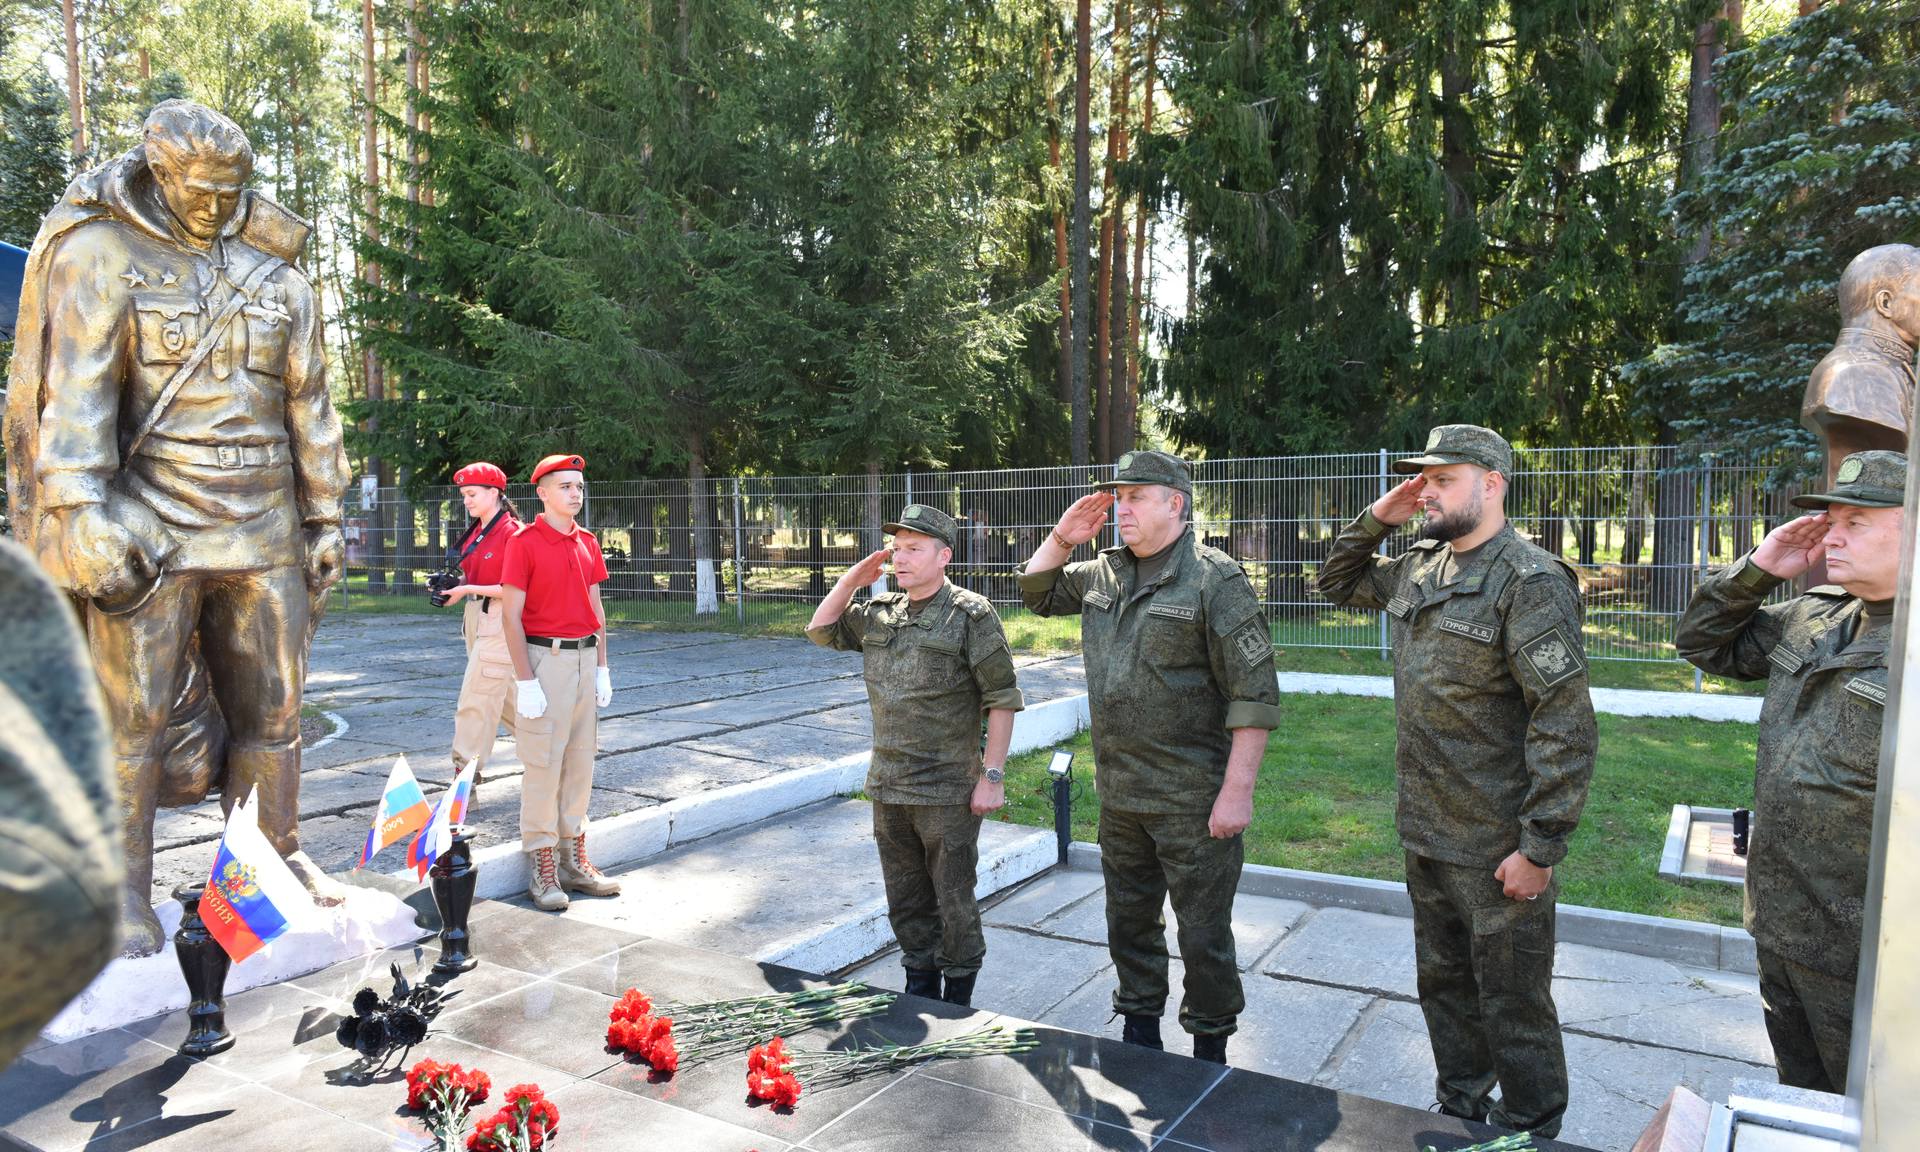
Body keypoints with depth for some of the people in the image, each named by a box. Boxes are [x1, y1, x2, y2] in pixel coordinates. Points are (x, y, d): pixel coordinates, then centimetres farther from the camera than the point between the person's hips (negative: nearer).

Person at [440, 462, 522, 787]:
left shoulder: (511, 531, -13)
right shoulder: (474, 532, 13)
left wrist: (468, 590, -18)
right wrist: (452, 585, 2)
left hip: (499, 620, -9)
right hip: (475, 617, 9)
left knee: (476, 699, -9)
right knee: (506, 698, 16)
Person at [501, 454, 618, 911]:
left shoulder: (587, 543, 11)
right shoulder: (524, 543, -8)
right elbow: (512, 617, -10)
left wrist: (602, 667, 11)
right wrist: (526, 682, -15)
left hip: (585, 657, 6)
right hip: (544, 658, -6)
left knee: (580, 760, 10)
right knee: (543, 762, -3)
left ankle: (573, 859, 20)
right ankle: (541, 867, 7)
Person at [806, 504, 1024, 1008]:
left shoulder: (971, 615, -10)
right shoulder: (880, 612, 8)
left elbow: (1002, 699, -11)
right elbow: (821, 630, 18)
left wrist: (993, 775, -15)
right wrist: (852, 579, 5)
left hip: (948, 794, -6)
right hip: (888, 788, 6)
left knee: (954, 901, 6)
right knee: (906, 900, 18)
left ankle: (958, 1000, 23)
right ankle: (919, 988, 34)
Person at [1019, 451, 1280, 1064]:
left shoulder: (1214, 578, -14)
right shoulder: (1102, 574, 8)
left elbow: (1255, 695, -16)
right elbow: (1036, 593, 23)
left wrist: (1237, 791, -19)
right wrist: (1064, 536, 5)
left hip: (1194, 801, -7)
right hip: (1119, 795, 7)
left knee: (1204, 935, 7)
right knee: (1129, 922, 19)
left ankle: (1210, 1050, 26)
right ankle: (1139, 1032, 37)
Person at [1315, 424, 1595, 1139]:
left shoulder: (1530, 582, -18)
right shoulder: (1419, 567, 7)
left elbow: (1566, 724, -21)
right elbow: (1338, 584, 25)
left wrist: (1540, 849, -21)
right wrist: (1376, 519, 6)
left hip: (1498, 851, -8)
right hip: (1426, 836, 8)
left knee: (1512, 1005, 9)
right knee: (1444, 985, 22)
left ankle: (1530, 1133, 29)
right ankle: (1459, 1112, 41)